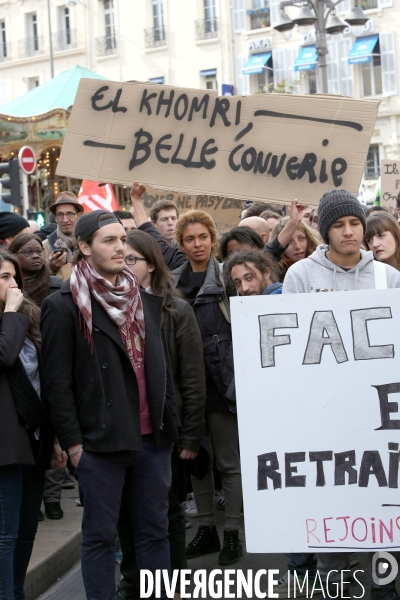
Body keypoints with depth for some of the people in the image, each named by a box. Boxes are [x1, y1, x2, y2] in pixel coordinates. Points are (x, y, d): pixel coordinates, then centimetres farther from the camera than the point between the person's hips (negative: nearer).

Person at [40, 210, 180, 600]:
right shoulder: (64, 306, -5)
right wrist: (72, 443, -9)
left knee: (155, 531, 12)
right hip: (101, 441, -5)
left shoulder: (145, 299, 12)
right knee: (100, 536, 5)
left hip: (153, 438, 5)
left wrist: (172, 423, 11)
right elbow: (58, 382, -7)